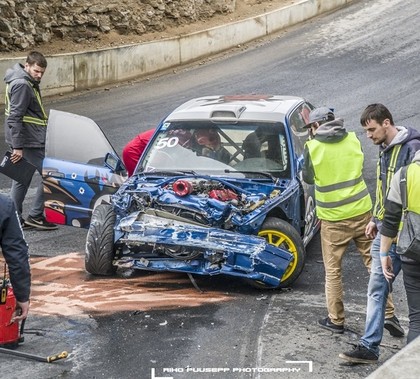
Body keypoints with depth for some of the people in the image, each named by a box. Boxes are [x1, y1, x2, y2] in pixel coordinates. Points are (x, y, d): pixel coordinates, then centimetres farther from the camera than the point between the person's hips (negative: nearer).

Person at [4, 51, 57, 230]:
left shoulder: (27, 82, 14)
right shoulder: (22, 84, -18)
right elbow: (15, 117, -22)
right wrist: (18, 146, -23)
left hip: (22, 139, 10)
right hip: (29, 141, -10)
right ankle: (35, 216, 1)